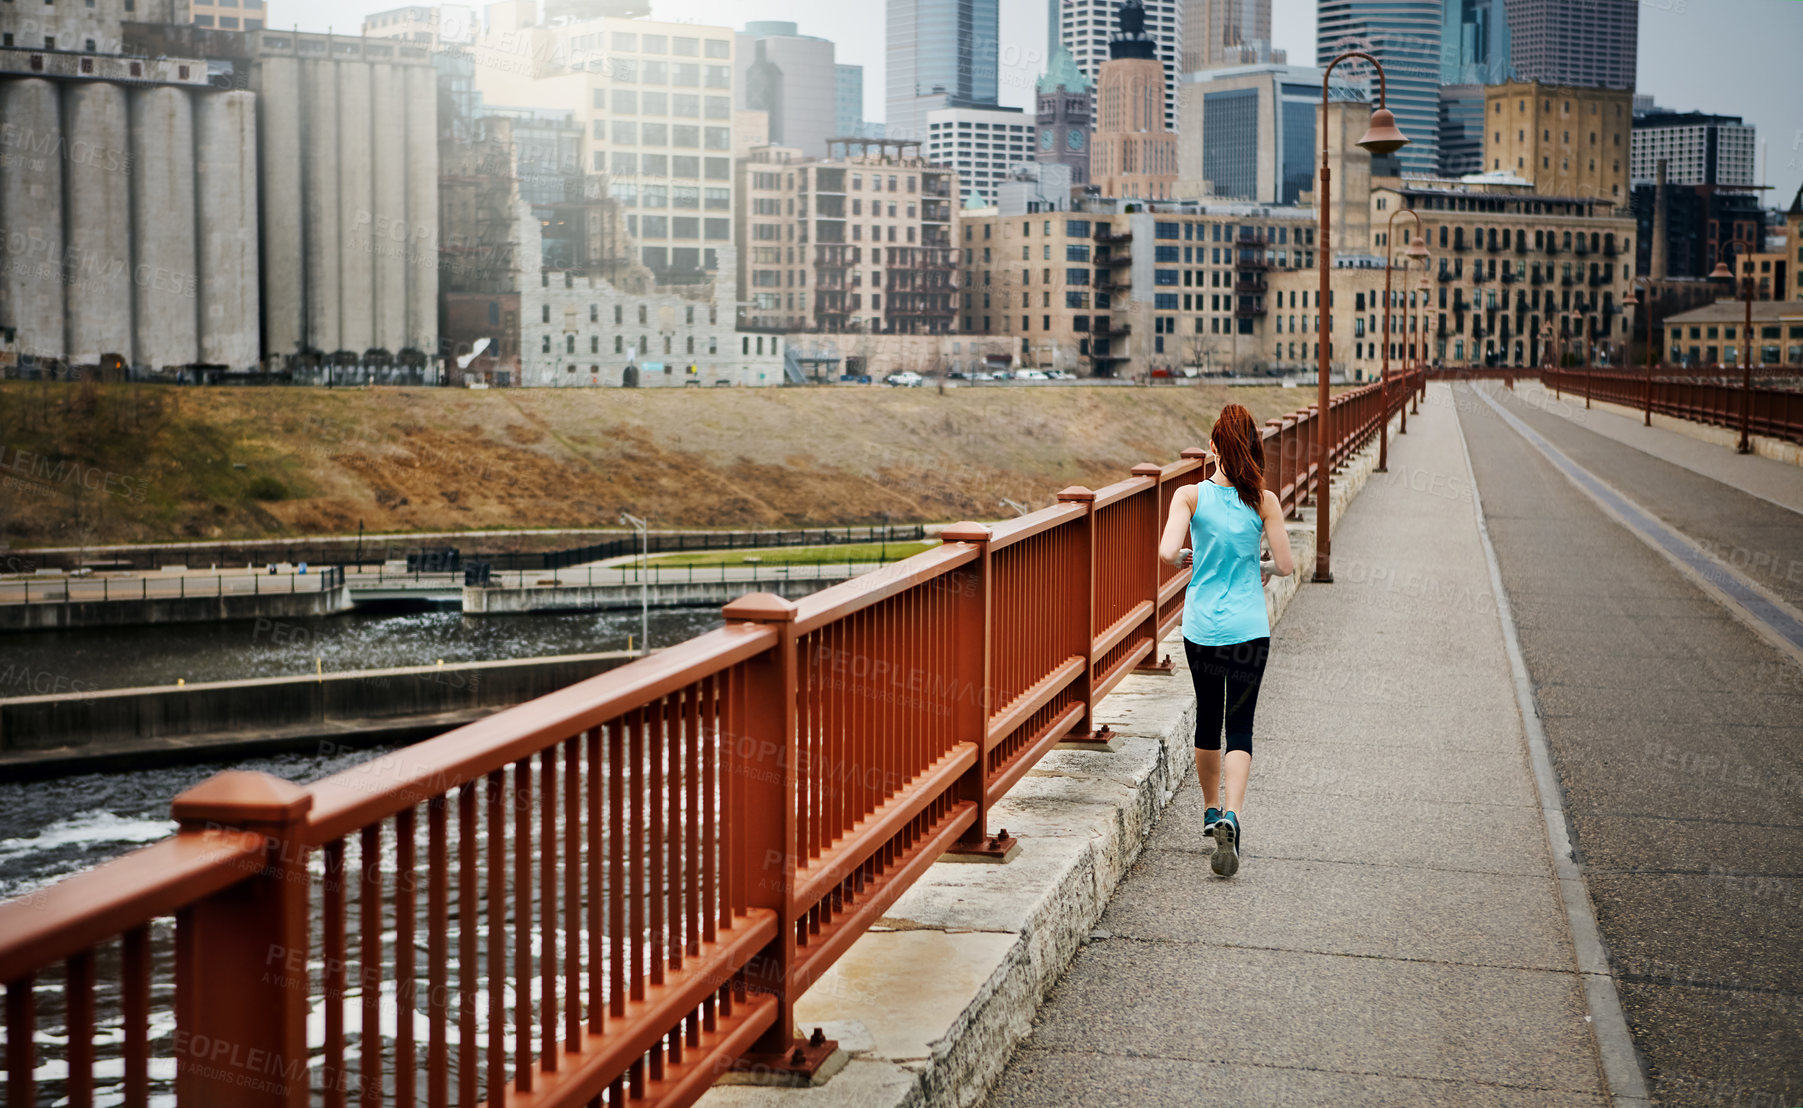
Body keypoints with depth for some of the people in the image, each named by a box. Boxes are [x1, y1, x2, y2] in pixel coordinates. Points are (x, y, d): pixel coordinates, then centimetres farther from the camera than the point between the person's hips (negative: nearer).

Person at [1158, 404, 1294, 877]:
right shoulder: (1264, 501, -6)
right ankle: (1230, 816, -21)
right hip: (1249, 629, -1)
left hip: (1201, 628, 1)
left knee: (1207, 718, 19)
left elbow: (1168, 552, -20)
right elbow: (1285, 566, -4)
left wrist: (1187, 556, 3)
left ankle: (1212, 811, 35)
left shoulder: (1189, 496, -7)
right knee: (1239, 727, 1)